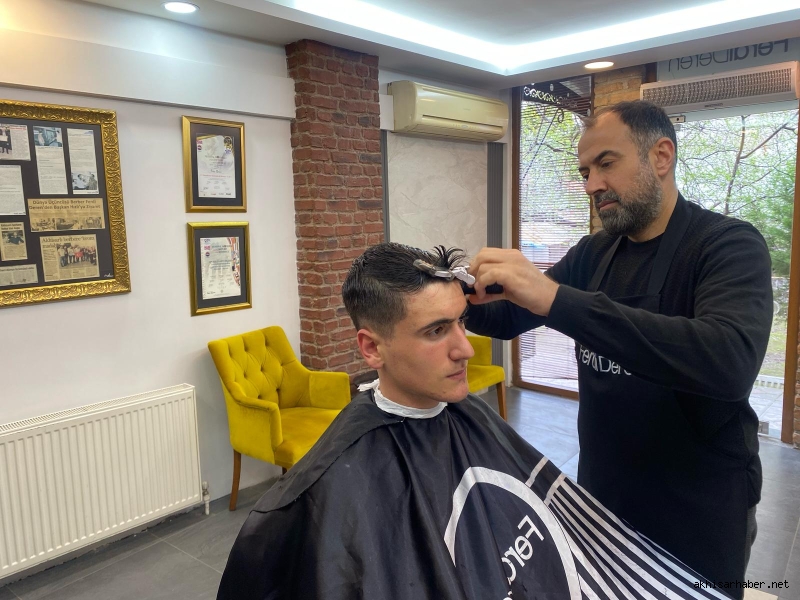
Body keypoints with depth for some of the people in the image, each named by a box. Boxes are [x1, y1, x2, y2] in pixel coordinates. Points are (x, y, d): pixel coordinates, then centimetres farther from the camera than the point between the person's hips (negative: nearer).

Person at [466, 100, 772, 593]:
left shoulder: (731, 245, -17)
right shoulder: (593, 253, 1)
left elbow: (730, 361, -36)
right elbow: (509, 318, 4)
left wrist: (556, 298, -42)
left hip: (698, 511, -5)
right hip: (602, 494, 5)